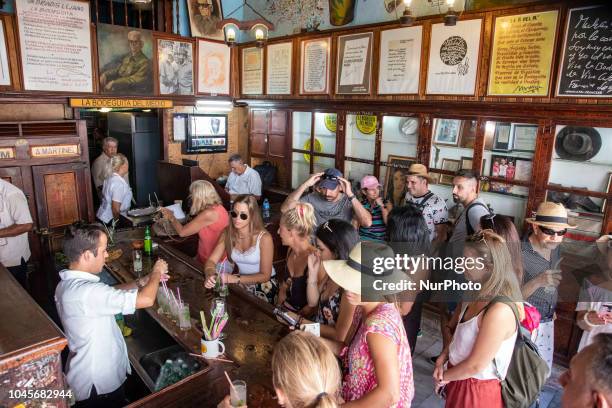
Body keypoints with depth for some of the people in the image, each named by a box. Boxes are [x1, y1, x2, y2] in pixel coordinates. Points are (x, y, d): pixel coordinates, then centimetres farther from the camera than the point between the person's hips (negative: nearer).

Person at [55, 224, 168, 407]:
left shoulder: (68, 284, -2)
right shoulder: (86, 292, -33)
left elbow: (109, 294, 11)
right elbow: (146, 300, -32)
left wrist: (143, 281, 1)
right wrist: (156, 272, -14)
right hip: (98, 385, -9)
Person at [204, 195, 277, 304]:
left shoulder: (264, 237, -22)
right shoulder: (227, 233, -9)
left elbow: (265, 275, -19)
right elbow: (211, 261, -8)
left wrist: (234, 279, -29)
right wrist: (210, 276, -31)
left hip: (264, 285, -4)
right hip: (242, 282, 5)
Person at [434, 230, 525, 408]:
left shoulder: (500, 311, -30)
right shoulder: (479, 293, -4)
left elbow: (476, 366, -23)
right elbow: (457, 332, 7)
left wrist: (444, 376, -8)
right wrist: (441, 360, -7)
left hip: (477, 390, -7)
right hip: (460, 378, 7)